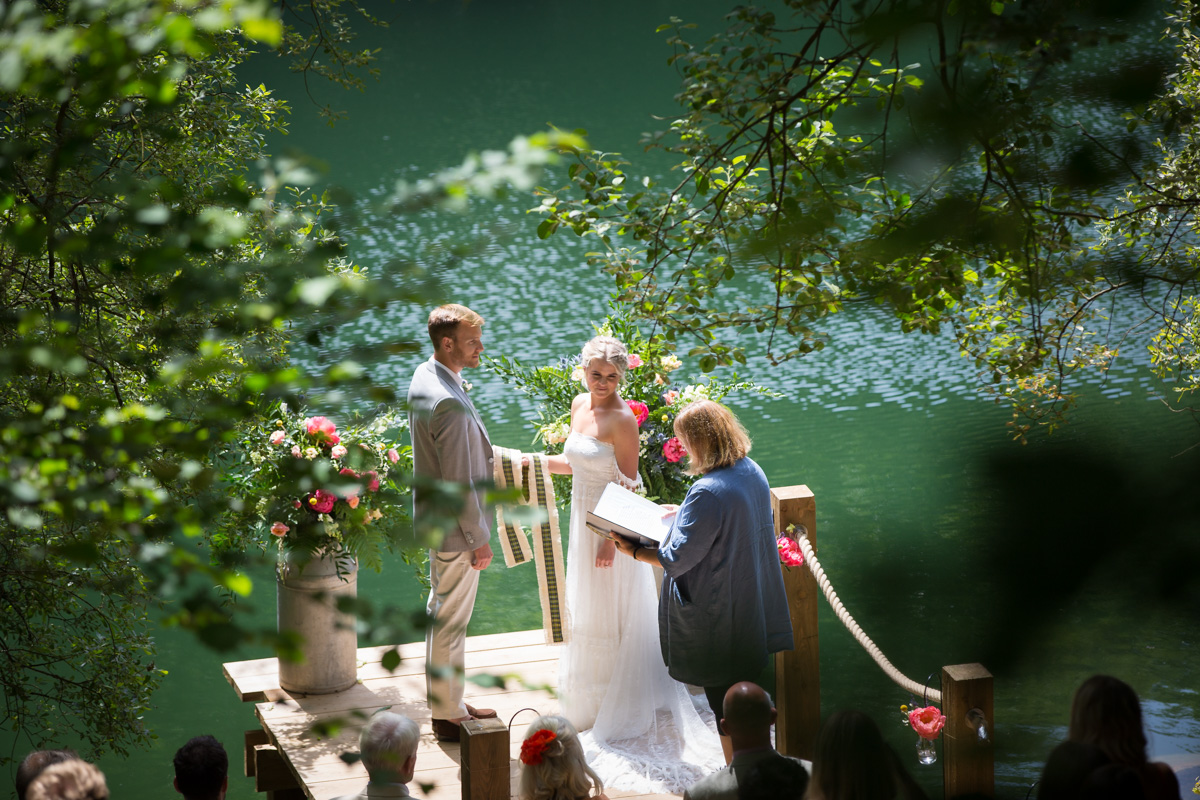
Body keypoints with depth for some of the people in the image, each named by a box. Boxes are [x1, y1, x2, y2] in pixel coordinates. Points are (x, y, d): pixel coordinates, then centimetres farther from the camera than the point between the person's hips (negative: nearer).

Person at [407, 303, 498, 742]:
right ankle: (449, 715, 18)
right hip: (455, 529, -10)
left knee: (442, 615, 21)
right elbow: (459, 480, -25)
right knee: (450, 623, 4)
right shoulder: (450, 403, -30)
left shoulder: (424, 376, 2)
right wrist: (478, 539, -17)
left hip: (435, 520, 10)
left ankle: (446, 702, 36)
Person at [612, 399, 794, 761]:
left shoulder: (708, 493, -27)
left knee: (725, 704, 4)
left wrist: (634, 551, -8)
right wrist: (685, 514, 21)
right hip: (752, 607, 9)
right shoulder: (752, 473, 0)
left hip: (718, 618, -9)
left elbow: (679, 557, -22)